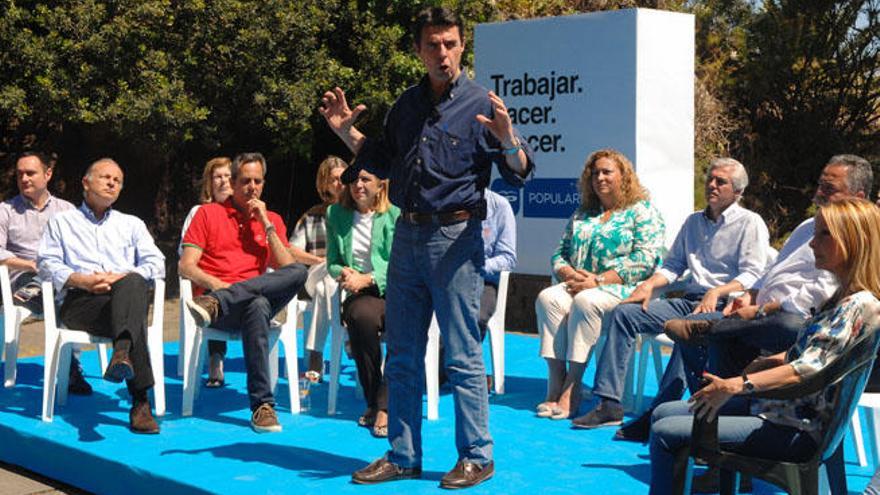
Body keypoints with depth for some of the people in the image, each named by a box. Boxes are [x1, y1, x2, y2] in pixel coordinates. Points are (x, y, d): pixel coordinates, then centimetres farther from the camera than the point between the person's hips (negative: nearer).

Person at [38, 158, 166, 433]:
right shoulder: (61, 222, 28)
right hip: (78, 301, -2)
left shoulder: (132, 224, 33)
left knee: (133, 284, -39)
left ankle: (122, 352, -66)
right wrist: (82, 280, -9)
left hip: (128, 292, 2)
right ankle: (140, 400, -55)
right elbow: (47, 264, 11)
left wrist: (122, 278, -6)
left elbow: (156, 264, 16)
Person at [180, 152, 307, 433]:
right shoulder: (209, 214, 14)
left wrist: (266, 224, 0)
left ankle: (214, 304, -43)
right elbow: (185, 266, 5)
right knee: (259, 304, -39)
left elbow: (286, 268, 5)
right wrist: (216, 284, -15)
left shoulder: (272, 220, 21)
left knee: (299, 272, -33)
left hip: (257, 299, 3)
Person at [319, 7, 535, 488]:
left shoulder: (481, 104, -6)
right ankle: (402, 456, 20)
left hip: (456, 236, -6)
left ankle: (476, 458, 9)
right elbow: (383, 162, 24)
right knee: (402, 356, 10)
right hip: (407, 234, 6)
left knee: (463, 357, -2)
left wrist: (507, 138, -30)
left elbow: (519, 173, -11)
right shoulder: (406, 105, 12)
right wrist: (346, 132, 12)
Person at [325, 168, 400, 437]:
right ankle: (373, 402, -23)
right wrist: (344, 273, -6)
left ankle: (384, 407, -29)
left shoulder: (396, 216, 4)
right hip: (360, 295, 1)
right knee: (362, 316, -36)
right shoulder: (336, 214, 15)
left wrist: (366, 279, -14)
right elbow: (332, 263, 17)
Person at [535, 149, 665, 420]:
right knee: (548, 298, -26)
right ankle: (555, 383, -32)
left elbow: (645, 259, -9)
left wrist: (598, 280, -17)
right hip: (579, 285, 5)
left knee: (585, 301, -36)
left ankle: (571, 390, -32)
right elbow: (559, 253, 20)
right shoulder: (581, 215, 24)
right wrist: (570, 275, -5)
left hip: (623, 288, -5)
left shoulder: (643, 212, 5)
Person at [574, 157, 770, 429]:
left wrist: (716, 292, -23)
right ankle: (609, 404, -19)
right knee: (622, 313, -12)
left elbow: (752, 274, -7)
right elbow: (673, 264, 24)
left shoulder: (750, 223, 4)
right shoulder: (694, 221, 24)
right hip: (688, 300, 7)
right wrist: (649, 284, 4)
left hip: (723, 305, -6)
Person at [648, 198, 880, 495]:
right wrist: (765, 363, 7)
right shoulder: (841, 299, 12)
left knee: (665, 433, -13)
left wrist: (735, 385, -36)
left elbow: (807, 370, -29)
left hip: (795, 430, -10)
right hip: (774, 404, 10)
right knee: (664, 413, 11)